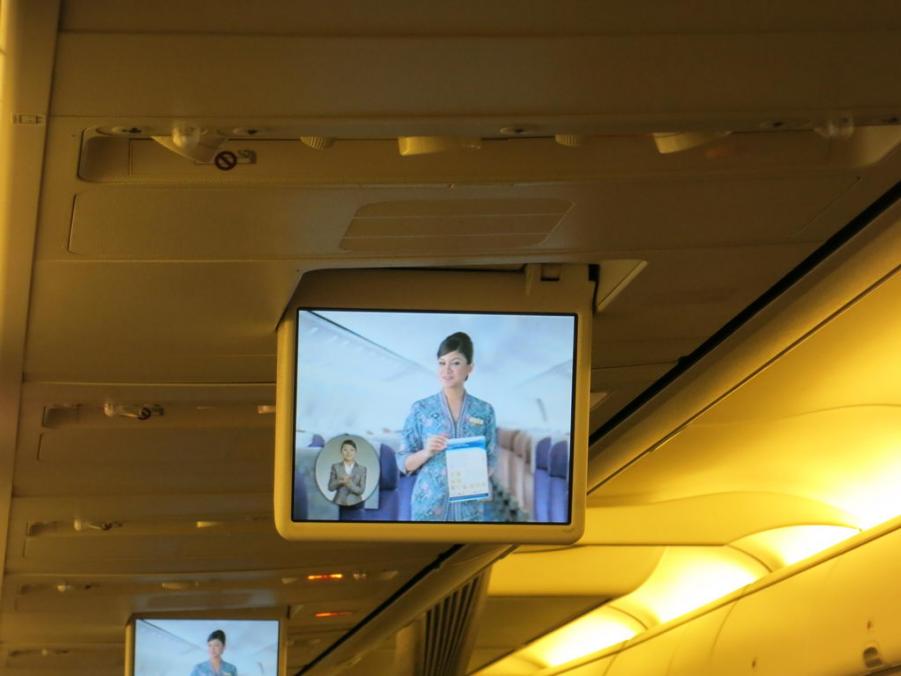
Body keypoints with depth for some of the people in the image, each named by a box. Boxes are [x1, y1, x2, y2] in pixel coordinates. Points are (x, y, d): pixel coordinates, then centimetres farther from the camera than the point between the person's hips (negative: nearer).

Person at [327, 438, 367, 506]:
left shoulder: (362, 469, 2)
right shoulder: (336, 467, 5)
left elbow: (361, 490, -4)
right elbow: (330, 487, 2)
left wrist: (349, 483, -20)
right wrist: (339, 481, -18)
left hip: (355, 504, 0)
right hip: (339, 504, 0)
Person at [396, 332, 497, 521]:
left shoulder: (484, 411, 3)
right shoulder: (421, 409, 0)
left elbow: (491, 460, 8)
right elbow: (403, 463, 1)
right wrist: (426, 452, -17)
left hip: (469, 506, 1)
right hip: (429, 503, -1)